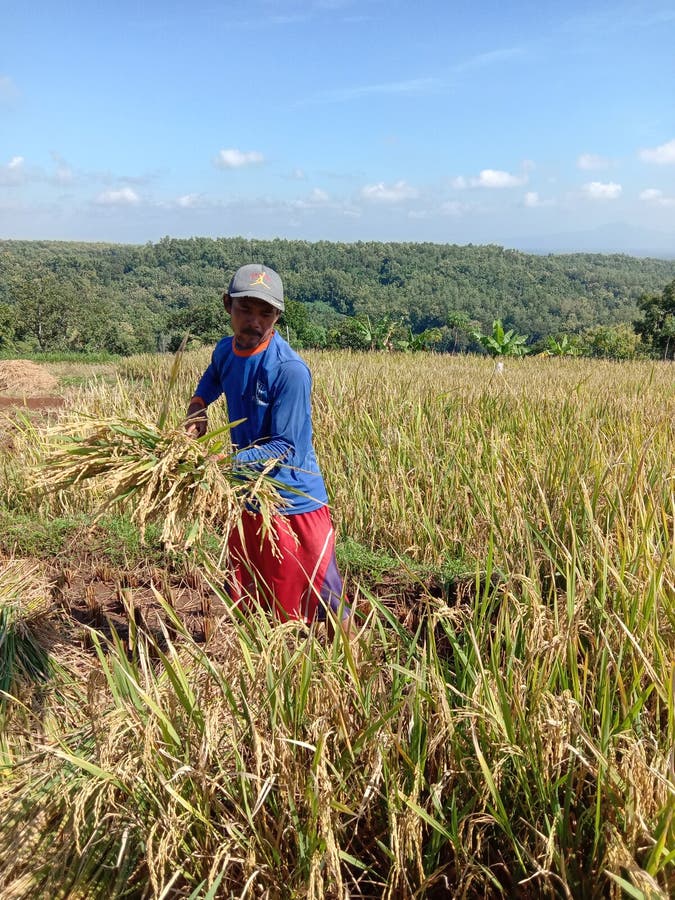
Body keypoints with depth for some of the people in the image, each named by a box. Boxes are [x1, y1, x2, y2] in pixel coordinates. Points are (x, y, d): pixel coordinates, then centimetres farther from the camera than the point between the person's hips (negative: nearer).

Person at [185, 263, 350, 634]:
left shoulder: (290, 369, -23)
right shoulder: (226, 349, -2)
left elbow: (285, 448, -21)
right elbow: (213, 377, 23)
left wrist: (230, 461, -32)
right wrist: (197, 408, 3)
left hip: (294, 501, -7)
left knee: (326, 604, 4)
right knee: (245, 602, 21)